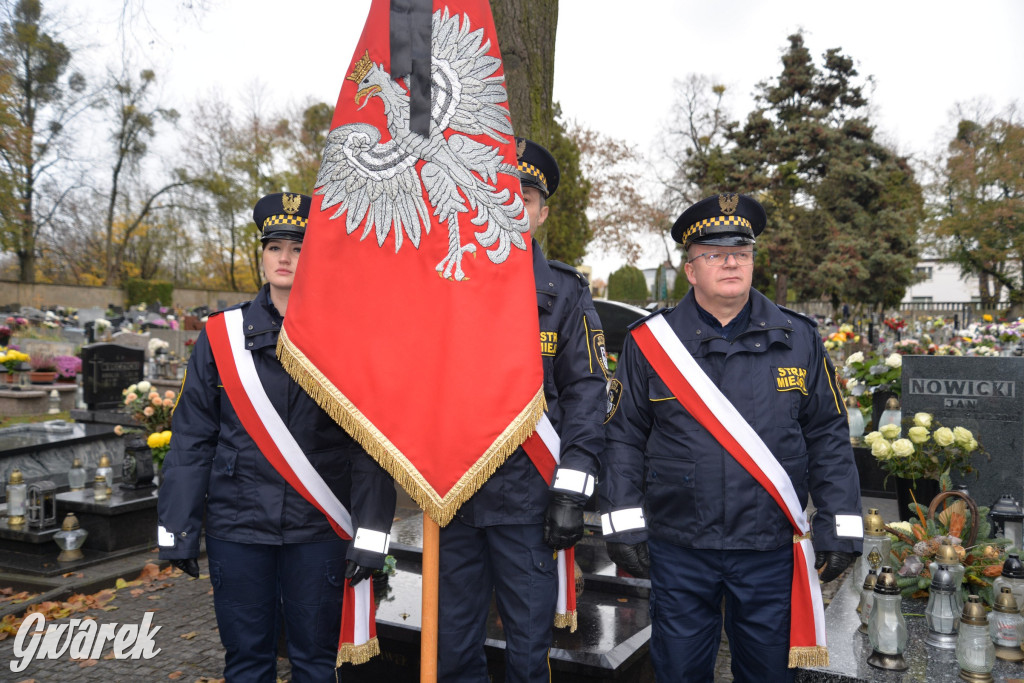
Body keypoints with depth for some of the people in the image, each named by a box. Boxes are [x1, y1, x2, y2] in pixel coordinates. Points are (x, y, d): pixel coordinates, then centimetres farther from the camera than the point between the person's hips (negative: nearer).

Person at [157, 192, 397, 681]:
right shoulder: (223, 334, 2)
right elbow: (192, 437, 4)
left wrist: (371, 531, -9)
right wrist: (177, 527, 2)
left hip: (318, 528, -1)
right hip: (237, 525, 1)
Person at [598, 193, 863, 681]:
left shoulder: (798, 339, 3)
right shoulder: (649, 342, -1)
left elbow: (829, 438, 5)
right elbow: (624, 439, 0)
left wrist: (839, 528, 1)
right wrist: (624, 527, -5)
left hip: (771, 550, 1)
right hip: (678, 550, -1)